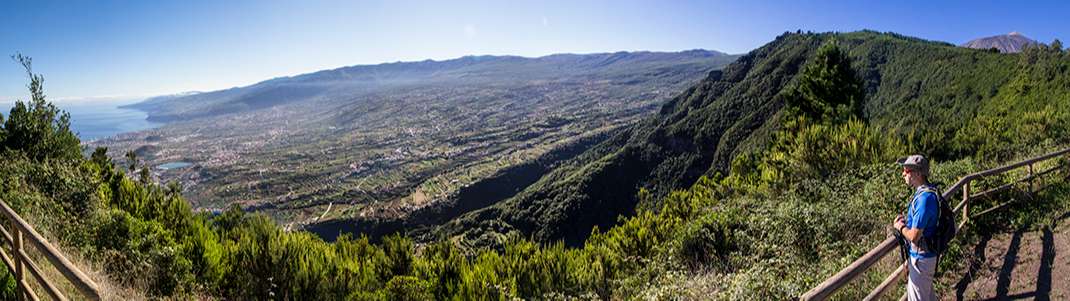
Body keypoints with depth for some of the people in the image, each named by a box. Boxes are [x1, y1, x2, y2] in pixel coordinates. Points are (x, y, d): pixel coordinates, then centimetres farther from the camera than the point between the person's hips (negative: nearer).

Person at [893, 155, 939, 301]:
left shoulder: (924, 198, -29)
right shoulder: (927, 191, 3)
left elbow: (914, 236, -28)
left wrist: (900, 226, -9)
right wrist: (905, 220, 1)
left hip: (921, 258, -9)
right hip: (925, 254, 9)